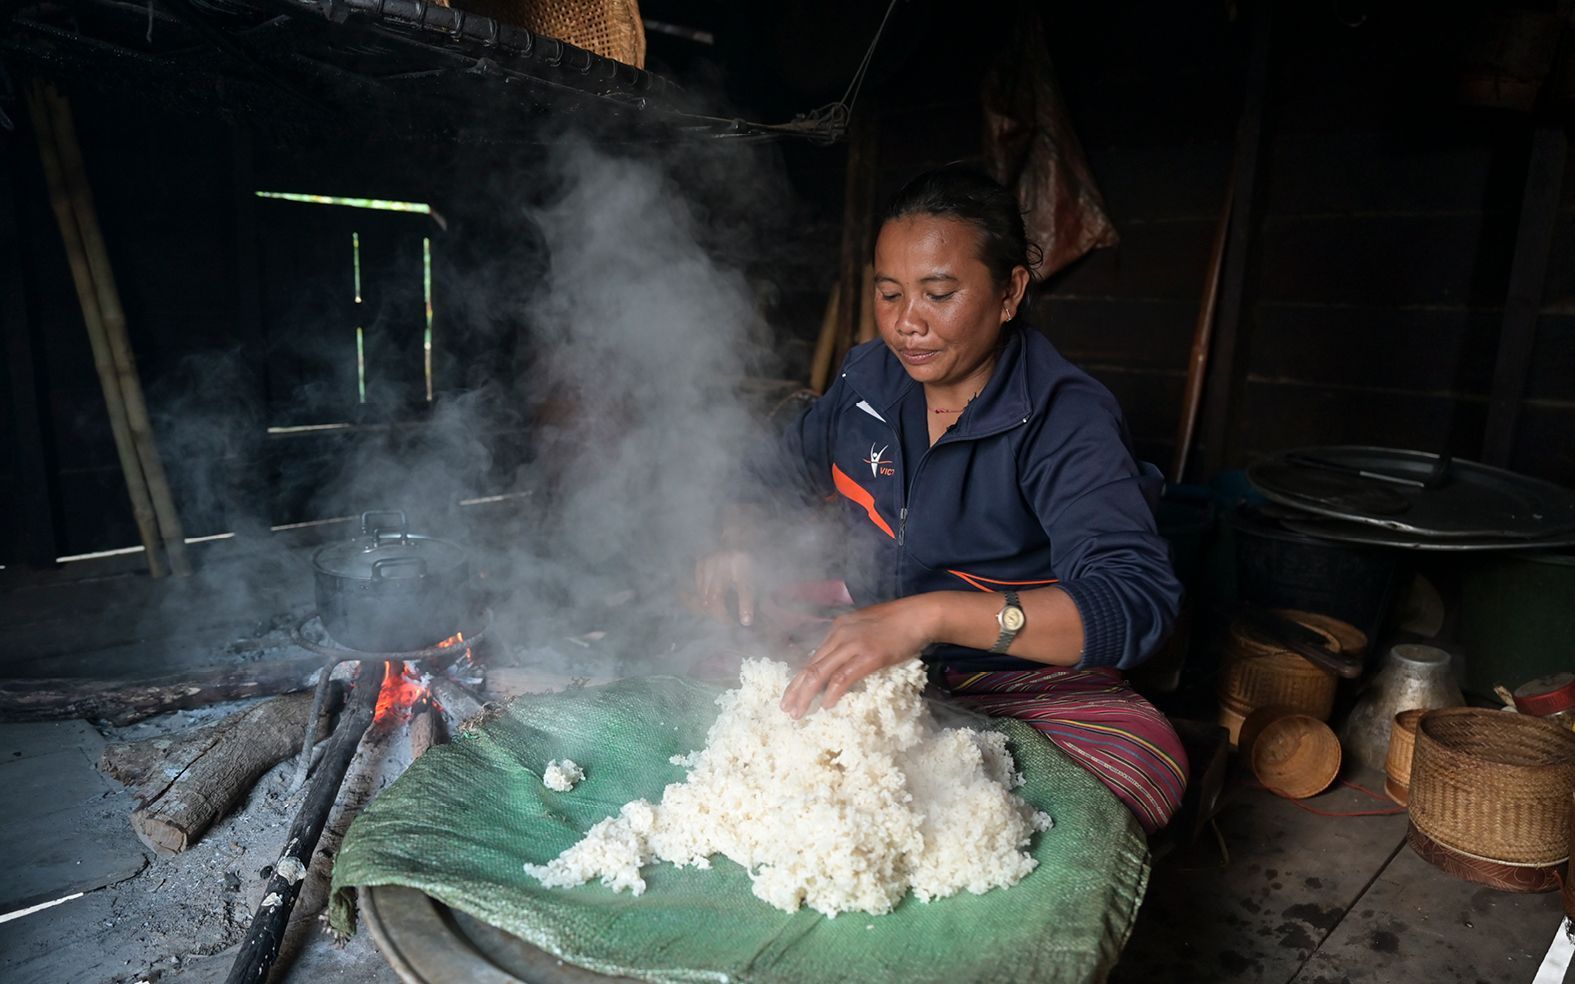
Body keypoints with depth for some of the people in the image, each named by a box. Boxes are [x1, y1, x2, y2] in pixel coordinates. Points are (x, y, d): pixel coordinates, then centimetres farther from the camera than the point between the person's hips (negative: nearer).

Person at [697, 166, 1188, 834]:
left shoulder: (1065, 421, -19)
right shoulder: (869, 377, -1)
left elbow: (1140, 599, -32)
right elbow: (785, 473, 16)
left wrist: (931, 614, -45)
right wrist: (737, 541, -7)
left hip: (1022, 683, -3)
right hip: (868, 653, 4)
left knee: (1147, 763, -31)